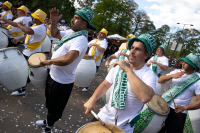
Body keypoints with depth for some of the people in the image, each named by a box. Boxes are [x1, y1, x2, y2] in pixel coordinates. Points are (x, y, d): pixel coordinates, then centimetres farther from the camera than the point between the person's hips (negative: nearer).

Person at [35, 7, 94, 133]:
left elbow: (67, 59, -39)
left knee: (55, 108, 14)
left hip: (62, 81, -9)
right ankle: (49, 121, 55)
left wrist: (49, 62, -23)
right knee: (50, 103, 30)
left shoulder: (81, 40, -28)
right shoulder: (70, 32, 3)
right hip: (53, 75, 10)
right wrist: (54, 22, -3)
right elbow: (54, 34, 16)